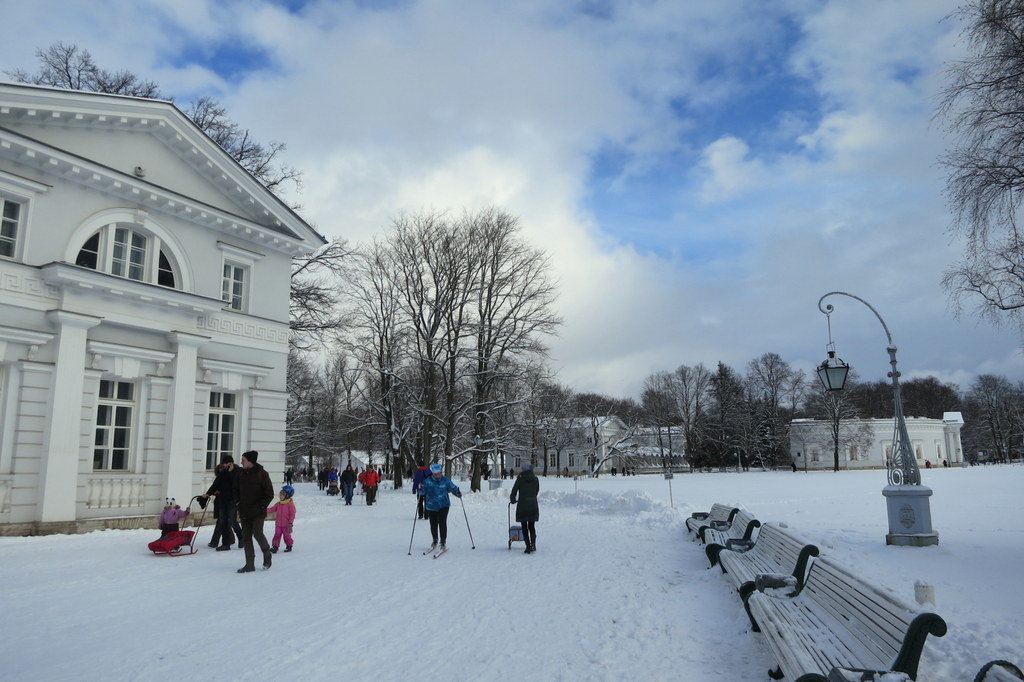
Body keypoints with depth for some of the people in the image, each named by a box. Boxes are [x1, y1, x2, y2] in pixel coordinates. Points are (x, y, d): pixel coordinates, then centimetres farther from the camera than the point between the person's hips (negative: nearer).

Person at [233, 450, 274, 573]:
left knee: (257, 533, -11)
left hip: (258, 512, -5)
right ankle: (250, 565, 11)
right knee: (246, 537, 4)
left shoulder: (262, 474, -9)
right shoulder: (241, 474, 6)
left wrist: (260, 507, -12)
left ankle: (267, 553, 18)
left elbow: (269, 494, -7)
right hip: (244, 512, 5)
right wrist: (239, 505, 5)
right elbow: (236, 490, 19)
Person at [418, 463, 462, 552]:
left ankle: (443, 542, 1)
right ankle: (435, 541, 31)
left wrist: (458, 493, -10)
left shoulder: (445, 480, -2)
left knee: (442, 523, -11)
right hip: (431, 507, 1)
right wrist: (421, 488, -27)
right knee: (433, 524, 9)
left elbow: (452, 488, 7)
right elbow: (423, 492, -6)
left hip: (444, 505, -1)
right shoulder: (427, 481, -5)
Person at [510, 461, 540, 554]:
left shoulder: (520, 478, -7)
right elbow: (537, 491, 13)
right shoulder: (535, 478, 3)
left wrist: (513, 500, 18)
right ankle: (533, 544, -7)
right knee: (532, 526, 14)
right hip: (533, 506, 3)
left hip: (522, 506, -3)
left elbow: (514, 490, -3)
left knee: (524, 527, 8)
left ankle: (528, 547, 4)